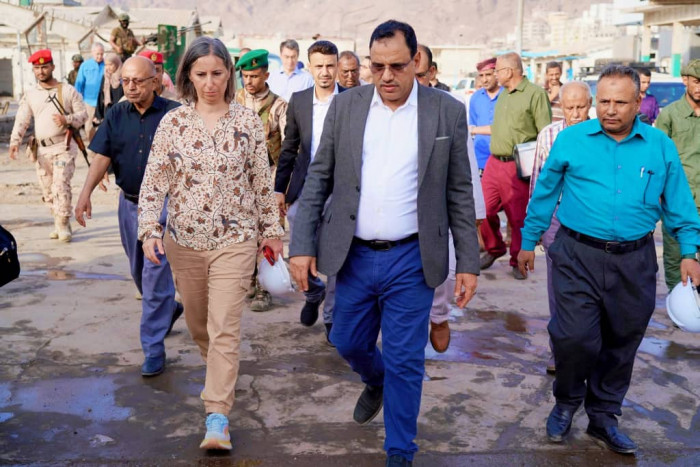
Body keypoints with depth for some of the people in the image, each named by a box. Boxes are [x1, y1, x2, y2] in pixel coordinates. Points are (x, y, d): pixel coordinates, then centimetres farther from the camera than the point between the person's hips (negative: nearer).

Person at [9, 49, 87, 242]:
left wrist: (67, 119, -18)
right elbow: (22, 120, 3)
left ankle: (63, 224, -7)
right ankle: (58, 223, 21)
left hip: (63, 146, -4)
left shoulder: (67, 90, 2)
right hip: (41, 149, 4)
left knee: (61, 185, -15)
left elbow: (83, 114, 2)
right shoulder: (30, 95, 9)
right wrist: (15, 141, -11)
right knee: (47, 190, 8)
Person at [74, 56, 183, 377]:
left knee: (156, 275, -5)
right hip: (129, 203, 6)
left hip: (163, 203, -5)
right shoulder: (117, 115, 4)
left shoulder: (173, 114, -9)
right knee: (139, 272, 19)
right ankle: (169, 308, 46)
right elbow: (102, 156, -1)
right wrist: (86, 193, -15)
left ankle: (154, 348, 3)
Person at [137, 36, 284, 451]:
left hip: (235, 239, -2)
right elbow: (154, 182, -2)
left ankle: (218, 418, 0)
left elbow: (263, 181, 3)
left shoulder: (248, 121, -3)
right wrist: (150, 230, -12)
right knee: (197, 322, 18)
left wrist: (271, 229, 6)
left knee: (225, 329, -6)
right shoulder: (173, 122, -1)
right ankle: (219, 369, 47)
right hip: (184, 239, 3)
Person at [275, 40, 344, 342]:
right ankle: (313, 293, 36)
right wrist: (280, 188, 7)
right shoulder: (298, 101, 6)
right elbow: (289, 149, 11)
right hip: (302, 190, 3)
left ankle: (332, 316, 22)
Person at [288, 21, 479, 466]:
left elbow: (460, 193, 0)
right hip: (354, 255, 3)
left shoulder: (448, 112, -4)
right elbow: (318, 179, 4)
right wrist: (302, 245, -2)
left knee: (405, 361, 5)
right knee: (348, 342, 17)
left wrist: (469, 263, -2)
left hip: (411, 260, -2)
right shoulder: (346, 105, 1)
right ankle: (376, 381, 52)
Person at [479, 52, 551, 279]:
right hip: (493, 163, 7)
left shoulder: (535, 93, -8)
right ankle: (493, 249, 30)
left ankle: (518, 261, 18)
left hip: (517, 167, -7)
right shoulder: (504, 94, 16)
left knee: (518, 217, 2)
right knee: (485, 210, 8)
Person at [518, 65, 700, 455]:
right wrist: (528, 242, 10)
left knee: (622, 343, 12)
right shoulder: (571, 139, 0)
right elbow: (545, 194, 7)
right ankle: (567, 402, 22)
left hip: (635, 262, 2)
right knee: (574, 337, -8)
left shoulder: (661, 147, 4)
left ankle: (603, 417, 32)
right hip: (578, 257, -2)